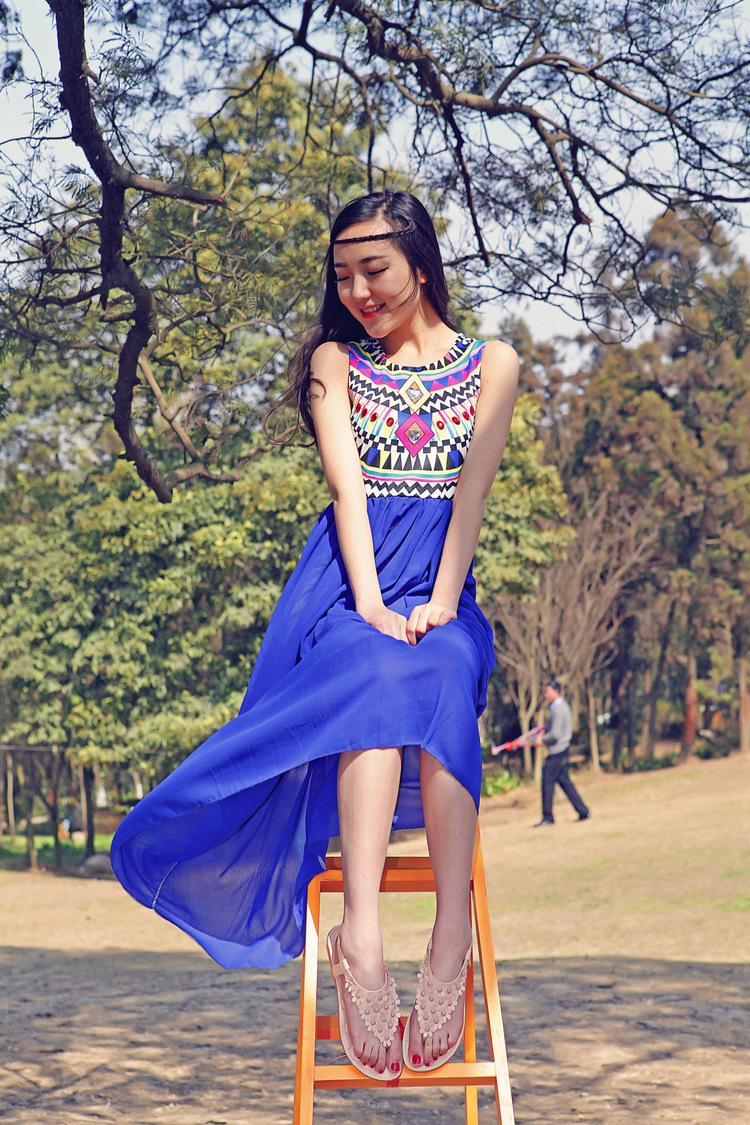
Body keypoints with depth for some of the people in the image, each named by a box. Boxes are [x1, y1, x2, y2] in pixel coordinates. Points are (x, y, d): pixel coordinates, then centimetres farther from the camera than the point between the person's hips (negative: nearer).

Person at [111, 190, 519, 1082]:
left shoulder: (489, 364, 15)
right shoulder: (335, 361, 15)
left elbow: (473, 488, 1)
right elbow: (347, 487, -1)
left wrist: (440, 604, -15)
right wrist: (371, 604, -17)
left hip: (440, 583, 0)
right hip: (350, 582, 0)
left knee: (437, 678, -36)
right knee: (377, 675, -36)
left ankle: (451, 942, -45)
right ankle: (362, 938, -49)